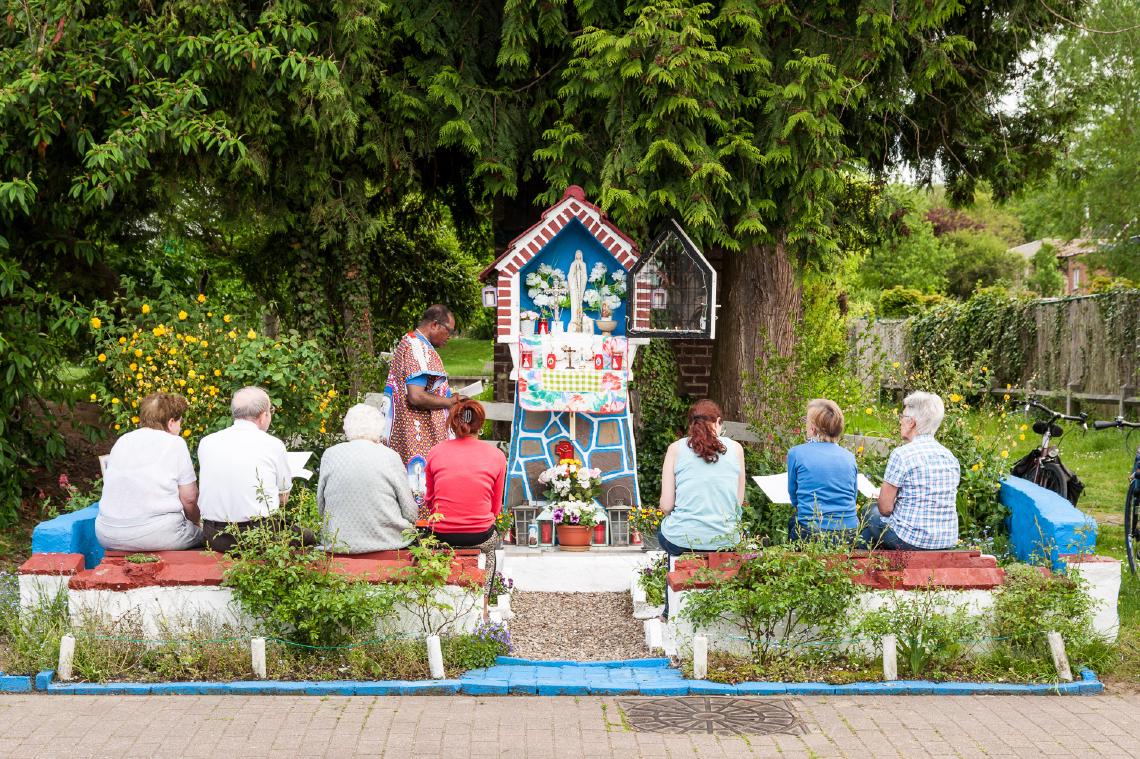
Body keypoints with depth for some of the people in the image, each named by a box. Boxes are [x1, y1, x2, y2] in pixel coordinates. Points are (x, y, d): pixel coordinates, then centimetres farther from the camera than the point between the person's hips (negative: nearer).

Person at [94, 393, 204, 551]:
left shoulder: (122, 441, 15)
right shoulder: (175, 443, -2)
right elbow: (189, 498, -3)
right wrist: (194, 521, 18)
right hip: (155, 535, -6)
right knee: (202, 534, 16)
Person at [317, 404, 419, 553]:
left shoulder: (330, 455, 1)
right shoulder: (390, 456, -5)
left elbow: (321, 508, 10)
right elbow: (410, 513, -1)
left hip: (339, 545, 3)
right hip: (387, 541, -3)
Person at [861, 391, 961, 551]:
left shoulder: (902, 454, -13)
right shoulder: (951, 458, 6)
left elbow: (885, 508, -11)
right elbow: (945, 504, 14)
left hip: (912, 540, -6)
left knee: (871, 511, 20)